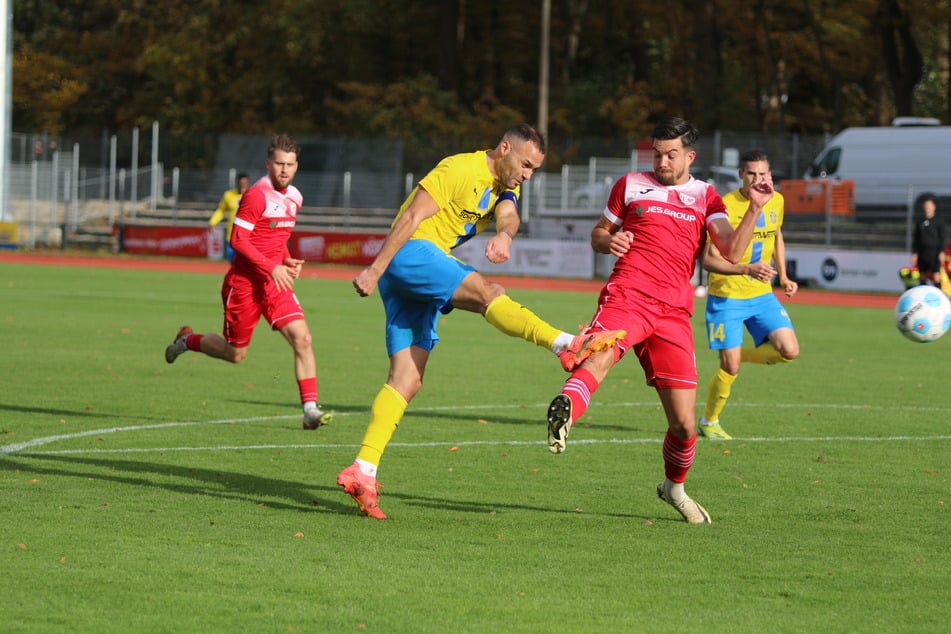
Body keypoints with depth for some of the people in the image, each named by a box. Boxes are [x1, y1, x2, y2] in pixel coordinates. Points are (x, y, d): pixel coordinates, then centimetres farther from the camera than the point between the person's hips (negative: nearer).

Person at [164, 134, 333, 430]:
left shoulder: (294, 198, 9)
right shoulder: (257, 195, -16)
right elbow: (238, 239, -19)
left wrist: (288, 261, 4)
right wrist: (272, 267, -23)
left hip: (276, 283, 6)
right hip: (244, 283, -6)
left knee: (302, 339, -13)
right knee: (235, 353, 8)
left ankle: (310, 409, -13)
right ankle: (187, 341, 38)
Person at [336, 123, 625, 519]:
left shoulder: (504, 188, 16)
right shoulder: (461, 170, -8)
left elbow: (508, 216, -6)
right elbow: (410, 218, -13)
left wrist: (504, 235, -31)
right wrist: (376, 270, -18)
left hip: (421, 276, 9)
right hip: (408, 253, -9)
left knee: (408, 382, 0)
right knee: (488, 292, -28)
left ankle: (362, 471, -4)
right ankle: (568, 345, -47)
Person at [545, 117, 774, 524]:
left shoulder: (706, 198, 16)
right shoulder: (631, 185, 16)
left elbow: (731, 252, 1)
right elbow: (599, 234, 25)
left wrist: (754, 209, -12)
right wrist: (608, 241, 1)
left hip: (673, 312, 2)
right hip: (627, 295, -2)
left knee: (684, 423, -1)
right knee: (600, 356, -38)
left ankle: (674, 486, 26)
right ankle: (564, 412, -65)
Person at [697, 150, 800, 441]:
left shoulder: (776, 201, 2)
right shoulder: (725, 207, -18)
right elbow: (709, 259, -21)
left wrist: (783, 276, 15)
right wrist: (747, 269, -34)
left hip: (761, 295, 5)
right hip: (726, 296, -5)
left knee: (789, 351, -12)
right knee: (730, 369, -7)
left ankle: (739, 356, 17)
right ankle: (708, 423, 19)